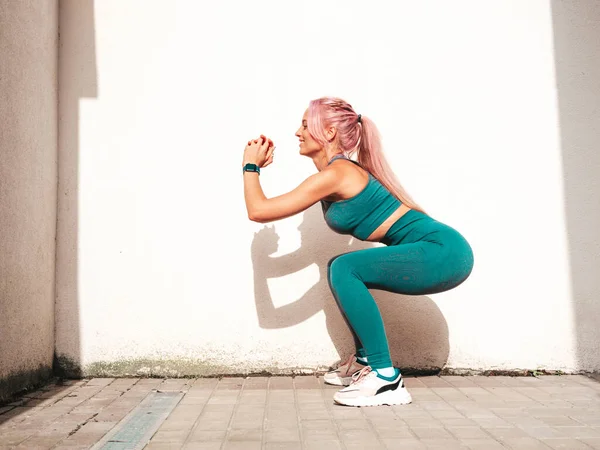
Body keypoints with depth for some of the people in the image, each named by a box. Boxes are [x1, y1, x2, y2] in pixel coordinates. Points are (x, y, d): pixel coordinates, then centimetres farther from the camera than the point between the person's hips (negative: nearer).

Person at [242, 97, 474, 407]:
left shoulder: (335, 174, -15)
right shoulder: (340, 172, 14)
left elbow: (259, 211, -13)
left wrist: (250, 166, 2)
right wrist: (262, 165, 15)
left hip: (443, 251, -10)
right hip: (434, 252, 10)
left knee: (345, 268, -21)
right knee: (342, 270, 16)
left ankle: (387, 379, -15)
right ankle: (365, 362, 23)